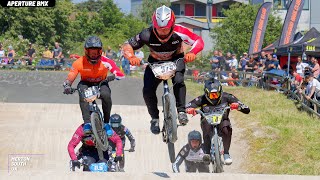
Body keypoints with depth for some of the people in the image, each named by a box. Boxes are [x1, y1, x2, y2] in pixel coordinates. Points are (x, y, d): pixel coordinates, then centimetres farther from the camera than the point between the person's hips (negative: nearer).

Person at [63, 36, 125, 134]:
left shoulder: (105, 61, -23)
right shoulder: (79, 62, -22)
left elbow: (120, 74, -29)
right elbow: (70, 77, -25)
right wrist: (67, 86, -46)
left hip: (101, 84, 0)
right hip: (86, 83, 0)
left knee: (106, 95, -33)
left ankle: (106, 123, -14)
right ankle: (87, 123, -38)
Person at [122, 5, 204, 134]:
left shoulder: (179, 32, -32)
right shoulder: (147, 35, -31)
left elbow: (198, 41, -24)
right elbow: (128, 45, -21)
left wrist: (192, 53, -44)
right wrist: (131, 57, -42)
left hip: (176, 59, -1)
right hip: (155, 61, 1)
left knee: (178, 81, -31)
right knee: (148, 90, -16)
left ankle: (181, 111, -15)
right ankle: (154, 118, 5)